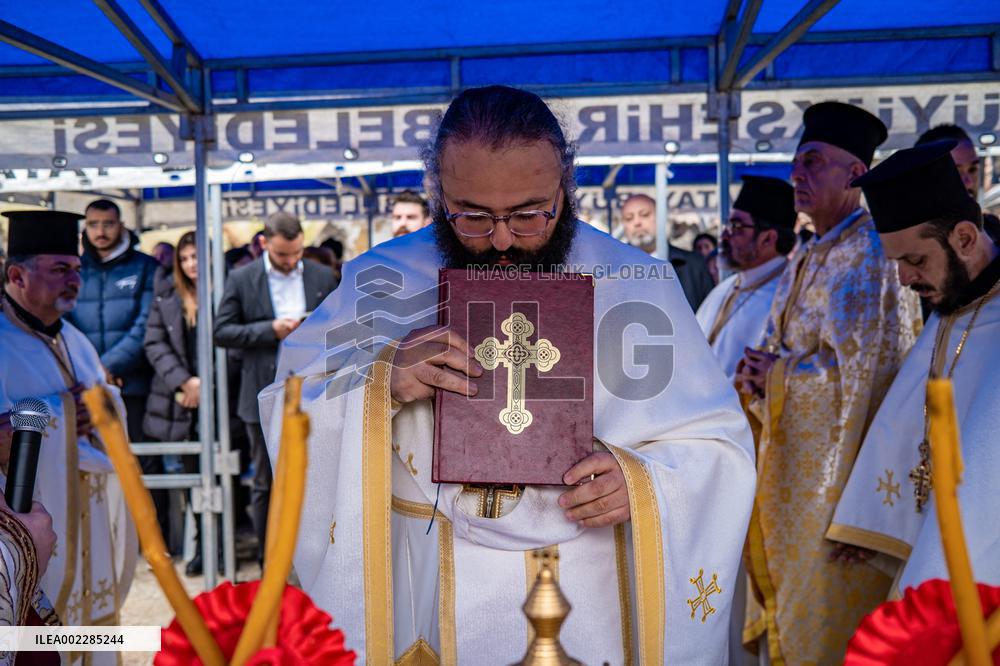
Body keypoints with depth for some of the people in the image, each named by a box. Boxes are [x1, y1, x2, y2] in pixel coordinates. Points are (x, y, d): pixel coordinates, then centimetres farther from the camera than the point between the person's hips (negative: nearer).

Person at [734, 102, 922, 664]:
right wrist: (757, 378, -1)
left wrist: (774, 374, -14)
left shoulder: (872, 255, -14)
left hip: (843, 473, -8)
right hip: (792, 479, 9)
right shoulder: (805, 262, 14)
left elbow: (866, 375, -22)